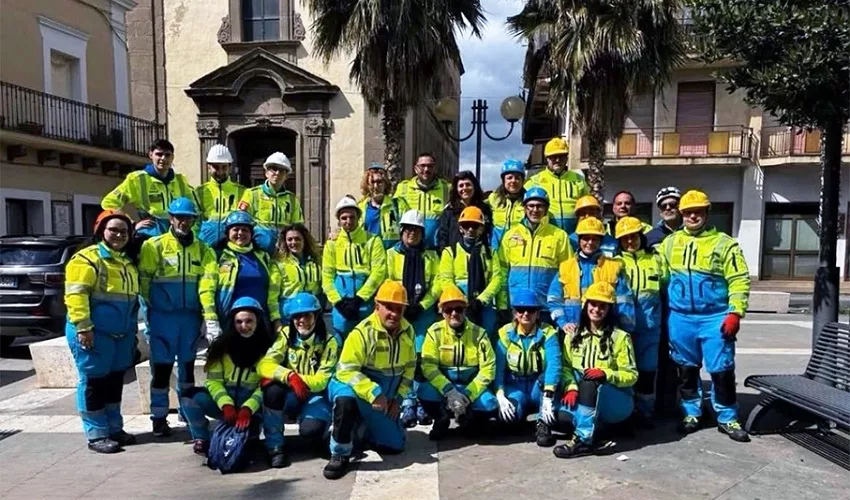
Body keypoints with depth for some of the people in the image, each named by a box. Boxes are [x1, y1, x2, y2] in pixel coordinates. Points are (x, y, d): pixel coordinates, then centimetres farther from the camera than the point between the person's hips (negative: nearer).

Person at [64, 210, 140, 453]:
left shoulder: (128, 261, 17)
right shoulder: (87, 258, -10)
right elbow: (76, 295, -17)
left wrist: (132, 329, 22)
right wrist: (83, 326, -23)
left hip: (122, 335, 8)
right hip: (95, 333, -8)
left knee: (115, 381, 14)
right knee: (94, 382, 0)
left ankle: (115, 428, 25)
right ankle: (96, 435, 8)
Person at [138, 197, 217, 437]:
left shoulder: (203, 250, 5)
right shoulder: (153, 245, -3)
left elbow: (207, 284, -5)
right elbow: (143, 281, -4)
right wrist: (146, 313, -7)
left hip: (191, 316, 3)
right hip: (162, 316, -3)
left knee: (188, 365, 14)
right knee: (161, 366, 2)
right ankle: (159, 417, 15)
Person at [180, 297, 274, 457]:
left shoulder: (267, 348, -5)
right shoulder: (223, 345, 2)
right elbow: (213, 381, -3)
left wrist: (247, 408, -27)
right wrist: (226, 404, -21)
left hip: (253, 404, -3)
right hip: (224, 402, 3)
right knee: (189, 396, -22)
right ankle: (203, 441, 0)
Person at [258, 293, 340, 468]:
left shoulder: (329, 342, -11)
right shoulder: (286, 335, -5)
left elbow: (321, 381, -15)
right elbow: (264, 364, -18)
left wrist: (300, 380, -31)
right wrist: (290, 376, -36)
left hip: (316, 396, -2)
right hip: (291, 396, 2)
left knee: (310, 429, -32)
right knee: (273, 388, -32)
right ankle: (275, 446, -15)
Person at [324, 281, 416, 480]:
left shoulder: (407, 331, -3)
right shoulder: (363, 332, -23)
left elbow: (409, 368, 8)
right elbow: (347, 370, -25)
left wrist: (397, 398, 2)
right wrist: (373, 393, -33)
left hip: (385, 398, 6)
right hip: (357, 388, -6)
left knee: (395, 445, 6)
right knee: (346, 400, -41)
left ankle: (362, 426, 33)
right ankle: (340, 455, -20)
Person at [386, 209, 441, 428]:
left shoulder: (431, 256, 12)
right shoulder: (392, 254, 9)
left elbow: (437, 284, 3)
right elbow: (387, 282, -1)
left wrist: (421, 305, -9)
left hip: (424, 312, 1)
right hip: (399, 311, 0)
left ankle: (422, 404, 6)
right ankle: (408, 405, 2)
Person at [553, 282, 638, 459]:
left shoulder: (620, 337, -3)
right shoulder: (573, 335, 6)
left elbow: (631, 375, -6)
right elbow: (565, 367, -2)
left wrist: (606, 374, -24)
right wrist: (571, 388, -22)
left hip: (617, 400, -2)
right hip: (582, 399, 3)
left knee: (589, 384, -36)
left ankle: (582, 439, -39)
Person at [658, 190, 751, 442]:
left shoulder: (724, 243, 0)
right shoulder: (670, 242, 9)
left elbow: (739, 280, -5)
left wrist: (735, 313, -14)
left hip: (715, 318, -3)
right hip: (680, 318, 3)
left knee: (721, 370, 2)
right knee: (686, 369, 12)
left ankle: (727, 418, 17)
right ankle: (691, 413, 26)